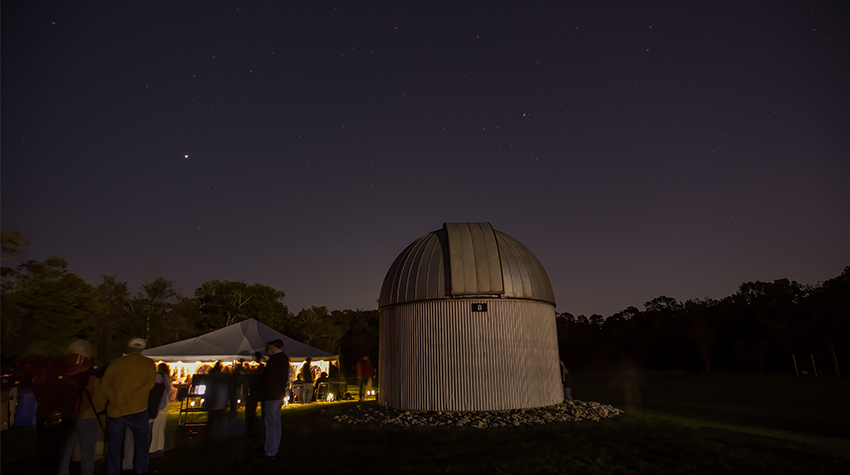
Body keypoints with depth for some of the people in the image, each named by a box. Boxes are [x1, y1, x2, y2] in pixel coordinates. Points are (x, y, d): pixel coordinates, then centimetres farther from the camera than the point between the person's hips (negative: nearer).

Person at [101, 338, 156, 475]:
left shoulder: (116, 363, 4)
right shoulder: (149, 364, 1)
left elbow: (105, 384, -6)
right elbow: (150, 384, -11)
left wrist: (118, 402, -13)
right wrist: (128, 399, -13)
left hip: (115, 411, 1)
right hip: (138, 410, -1)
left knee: (114, 446, 12)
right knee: (141, 443, 12)